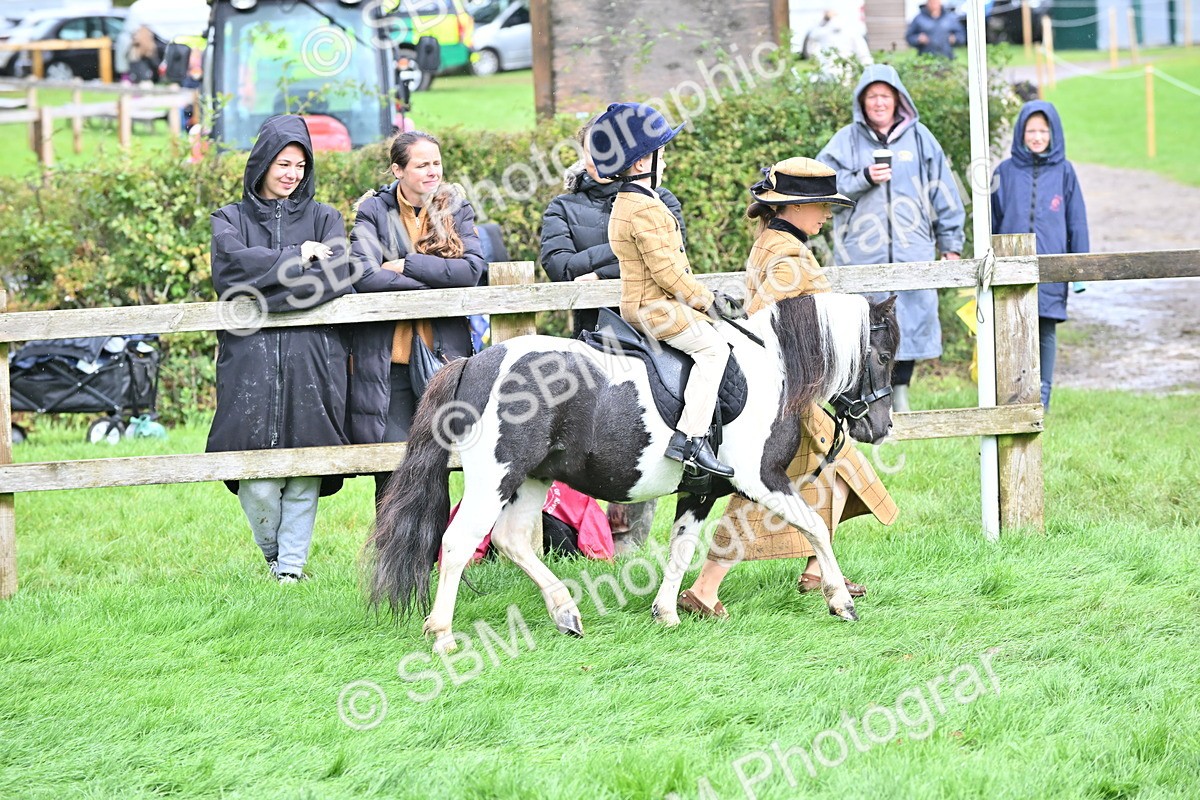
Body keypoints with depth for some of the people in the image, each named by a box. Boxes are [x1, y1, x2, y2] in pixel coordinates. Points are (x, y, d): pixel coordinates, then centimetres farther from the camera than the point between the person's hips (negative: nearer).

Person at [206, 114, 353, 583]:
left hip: (313, 358, 1)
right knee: (259, 482, -9)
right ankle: (273, 555, 15)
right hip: (251, 360, -1)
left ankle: (293, 564, 3)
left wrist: (263, 286, -7)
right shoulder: (231, 221, 14)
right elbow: (232, 264, -8)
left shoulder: (324, 219, 15)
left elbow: (337, 277, -3)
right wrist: (295, 259, -6)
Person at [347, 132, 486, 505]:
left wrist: (406, 266, -11)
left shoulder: (456, 208, 9)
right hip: (389, 358, -2)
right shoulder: (374, 211, 1)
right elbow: (364, 275, -14)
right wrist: (437, 281, -11)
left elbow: (472, 268, -6)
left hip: (443, 353, 2)